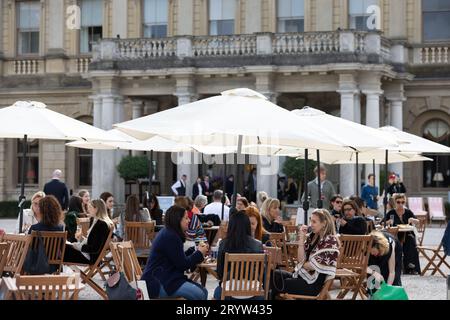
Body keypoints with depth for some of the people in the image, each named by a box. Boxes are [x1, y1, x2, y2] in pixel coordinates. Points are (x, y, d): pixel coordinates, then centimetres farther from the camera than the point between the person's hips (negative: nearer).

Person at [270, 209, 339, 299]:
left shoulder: (330, 241, -12)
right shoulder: (313, 237, 12)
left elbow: (316, 266, -15)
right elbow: (301, 259, 4)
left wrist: (301, 265, 2)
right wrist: (302, 238, -1)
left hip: (316, 283, -8)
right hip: (304, 275, 8)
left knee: (277, 284, -14)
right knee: (275, 275, -9)